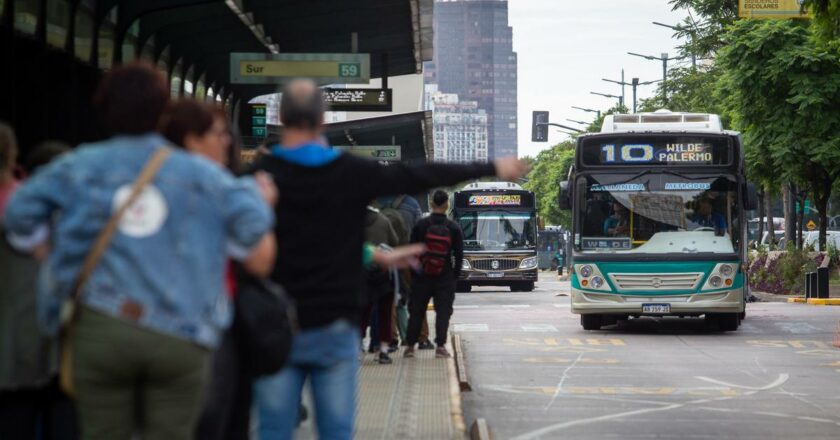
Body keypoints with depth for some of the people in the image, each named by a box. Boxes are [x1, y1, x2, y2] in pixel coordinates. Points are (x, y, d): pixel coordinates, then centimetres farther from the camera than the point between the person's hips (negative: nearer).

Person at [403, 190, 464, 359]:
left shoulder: (420, 225, -4)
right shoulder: (454, 228, -4)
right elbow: (459, 254, -2)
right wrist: (455, 274, 9)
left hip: (422, 276, 1)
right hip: (445, 278, -1)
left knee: (416, 311, 9)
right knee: (443, 311, 3)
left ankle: (410, 346, 10)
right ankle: (440, 346, -4)